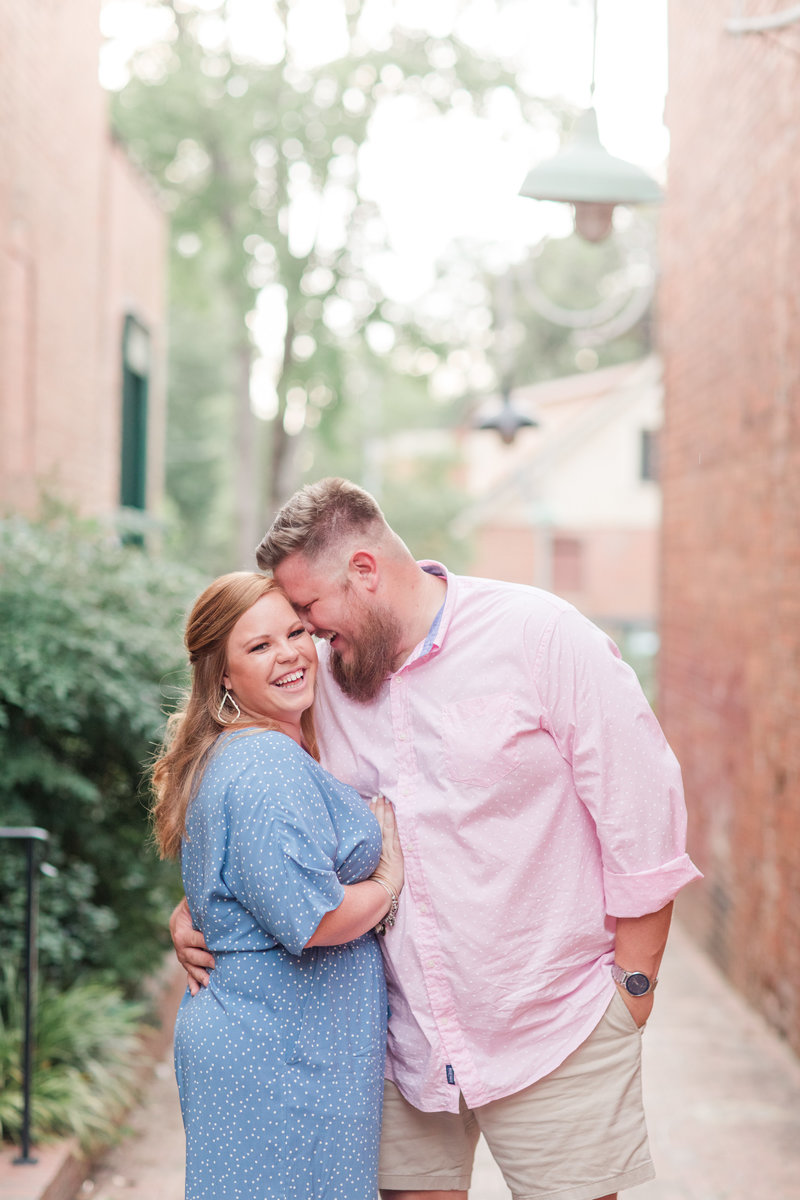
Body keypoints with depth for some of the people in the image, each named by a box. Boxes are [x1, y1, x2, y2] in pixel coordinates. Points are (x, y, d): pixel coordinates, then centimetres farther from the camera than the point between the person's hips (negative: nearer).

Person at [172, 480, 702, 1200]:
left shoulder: (540, 636, -10)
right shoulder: (326, 677, 5)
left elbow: (644, 812, -8)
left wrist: (633, 984, -5)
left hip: (553, 1029, -4)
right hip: (405, 1034, 4)